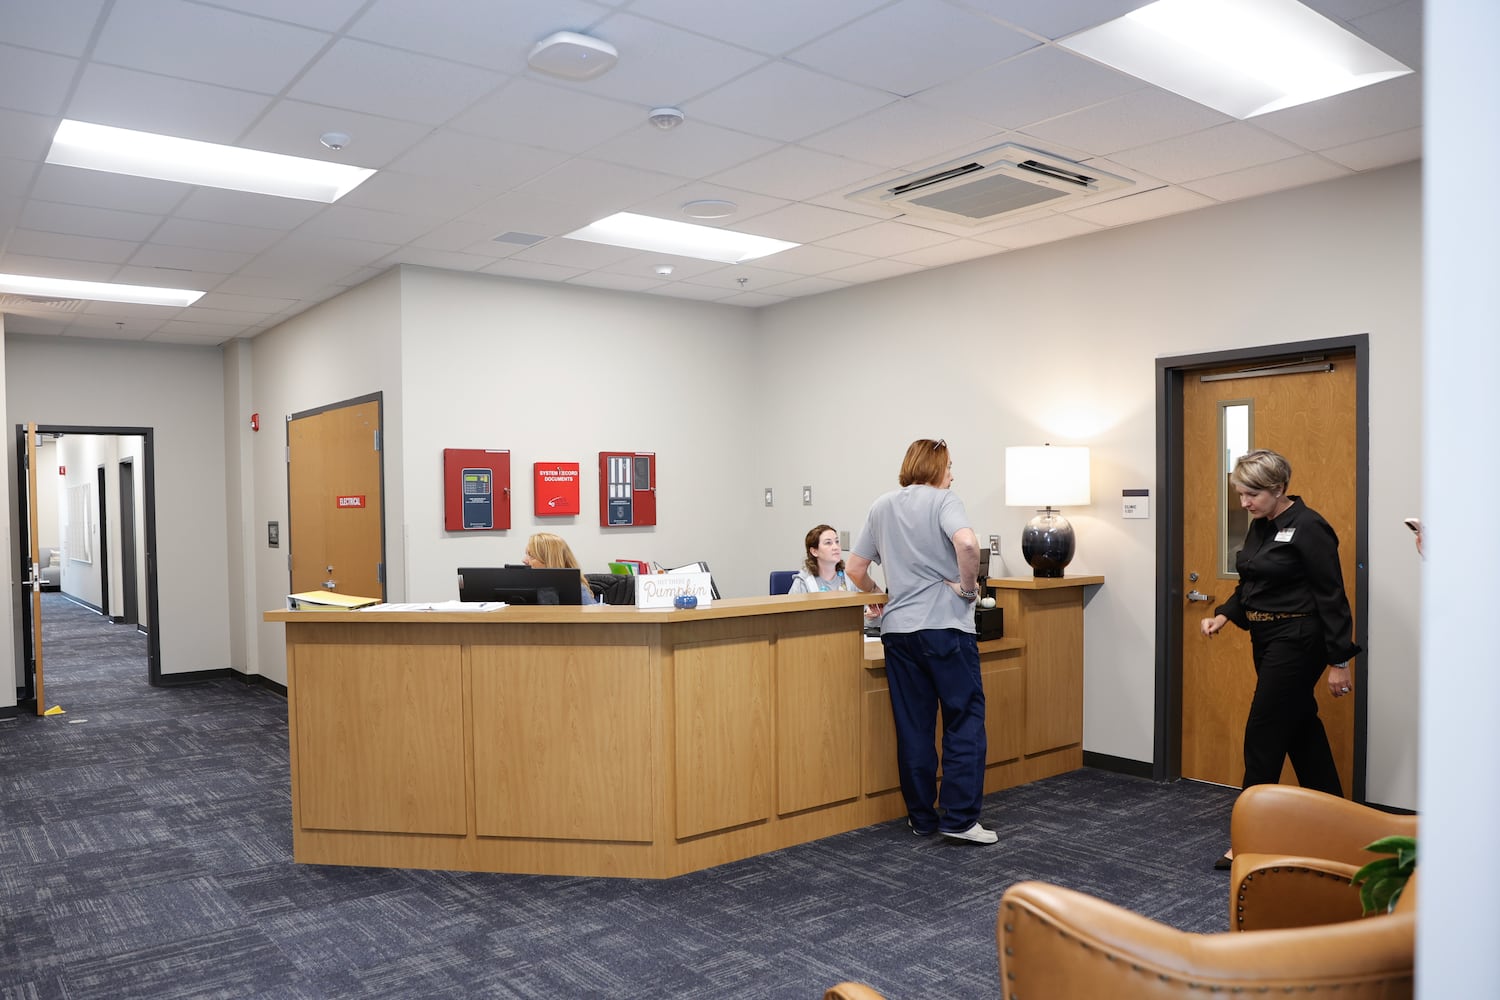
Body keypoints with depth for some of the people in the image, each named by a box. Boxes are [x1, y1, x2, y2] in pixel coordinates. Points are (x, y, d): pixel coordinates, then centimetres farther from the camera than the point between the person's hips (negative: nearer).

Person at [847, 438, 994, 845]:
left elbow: (855, 569, 16)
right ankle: (959, 818, 0)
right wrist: (967, 585, -10)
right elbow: (967, 542, -24)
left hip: (898, 629, 6)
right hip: (946, 626, -6)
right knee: (964, 720, 2)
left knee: (913, 727, 9)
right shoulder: (943, 500, -4)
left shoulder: (881, 507, 14)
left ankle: (921, 818, 15)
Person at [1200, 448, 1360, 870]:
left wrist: (1339, 661, -16)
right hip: (1269, 642, 9)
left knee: (1263, 735, -6)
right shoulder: (1260, 526, 9)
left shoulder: (1308, 528, -16)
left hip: (1297, 643, -9)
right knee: (1301, 729, 17)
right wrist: (1224, 615, -1)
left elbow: (1331, 597, -16)